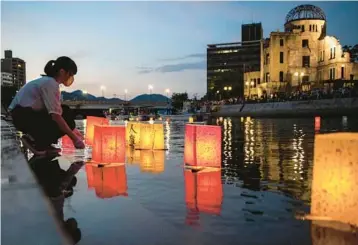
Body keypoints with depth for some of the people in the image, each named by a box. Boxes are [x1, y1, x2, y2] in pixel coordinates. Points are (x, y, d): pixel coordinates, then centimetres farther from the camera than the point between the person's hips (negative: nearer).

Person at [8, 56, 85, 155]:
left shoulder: (49, 81, 8)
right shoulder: (50, 84, -21)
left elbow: (57, 111, 11)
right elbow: (56, 116, -28)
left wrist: (73, 130, 8)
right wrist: (74, 138, -23)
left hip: (29, 113, 9)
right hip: (22, 115, -9)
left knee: (66, 113, 3)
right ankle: (33, 140, -4)